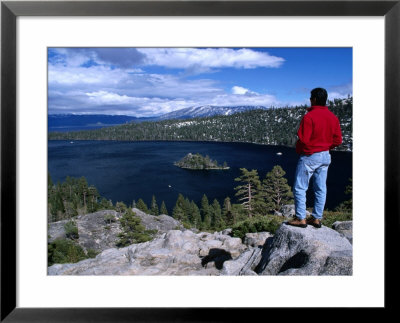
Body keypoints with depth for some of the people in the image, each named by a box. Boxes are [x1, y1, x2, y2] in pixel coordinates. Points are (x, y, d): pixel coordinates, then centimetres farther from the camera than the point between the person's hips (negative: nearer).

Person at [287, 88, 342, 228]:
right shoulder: (333, 117, 5)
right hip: (326, 156, 7)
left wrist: (298, 150, -1)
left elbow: (303, 140, -20)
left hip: (309, 157, -7)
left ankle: (300, 218, 4)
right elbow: (338, 140, 7)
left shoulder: (309, 117, -17)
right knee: (321, 189, 11)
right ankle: (317, 218, 19)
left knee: (300, 188, 2)